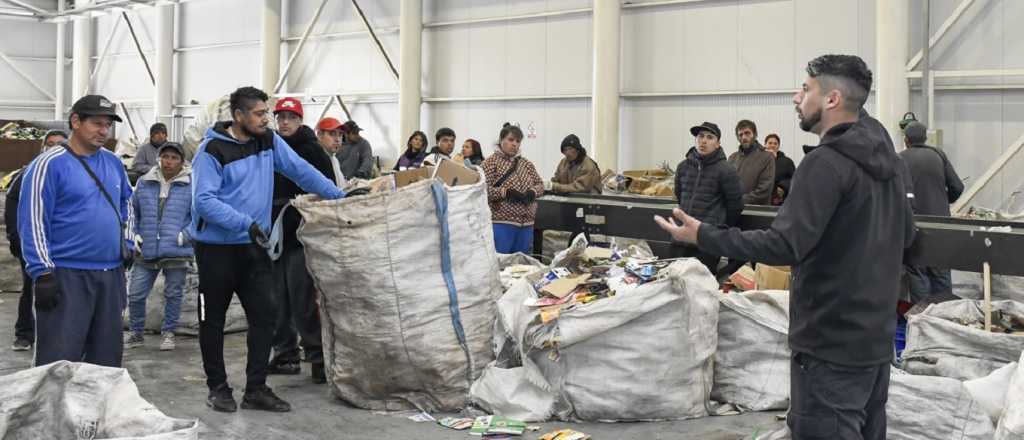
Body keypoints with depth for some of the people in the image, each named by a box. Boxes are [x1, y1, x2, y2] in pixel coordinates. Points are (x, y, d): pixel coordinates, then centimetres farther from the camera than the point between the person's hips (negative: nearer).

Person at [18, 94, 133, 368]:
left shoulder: (113, 162, 11)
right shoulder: (50, 164, -9)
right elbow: (33, 221, -13)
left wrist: (126, 241, 16)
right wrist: (43, 272, -17)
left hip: (112, 275, 7)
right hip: (67, 276, -7)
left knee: (107, 357, 15)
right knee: (58, 363, -5)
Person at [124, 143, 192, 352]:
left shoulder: (191, 185, -4)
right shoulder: (144, 183, 7)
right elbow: (133, 212, 19)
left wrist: (186, 235, -12)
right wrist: (136, 234, 8)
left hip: (177, 253, -3)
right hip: (146, 252, 3)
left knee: (173, 294, 8)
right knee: (135, 294, 4)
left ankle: (168, 333, 24)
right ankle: (135, 333, 21)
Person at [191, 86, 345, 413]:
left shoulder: (269, 141, 4)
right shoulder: (213, 150, -13)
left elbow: (301, 171, 5)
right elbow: (204, 200, -20)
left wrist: (340, 197, 0)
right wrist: (245, 223, -29)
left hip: (254, 246, 5)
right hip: (216, 247, -5)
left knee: (265, 314, 0)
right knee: (213, 320, 6)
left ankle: (256, 389, 10)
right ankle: (217, 387, 20)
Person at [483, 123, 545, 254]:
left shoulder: (526, 163, 14)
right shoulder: (491, 162, -3)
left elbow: (540, 184, 16)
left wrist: (532, 192, -6)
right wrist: (506, 192, -21)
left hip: (526, 224, 6)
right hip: (501, 223, -6)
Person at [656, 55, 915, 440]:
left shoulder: (827, 162, -20)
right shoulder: (885, 155, 9)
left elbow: (785, 245, -27)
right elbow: (906, 235, 20)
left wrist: (703, 236, -21)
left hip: (832, 344, -9)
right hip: (876, 336, 9)